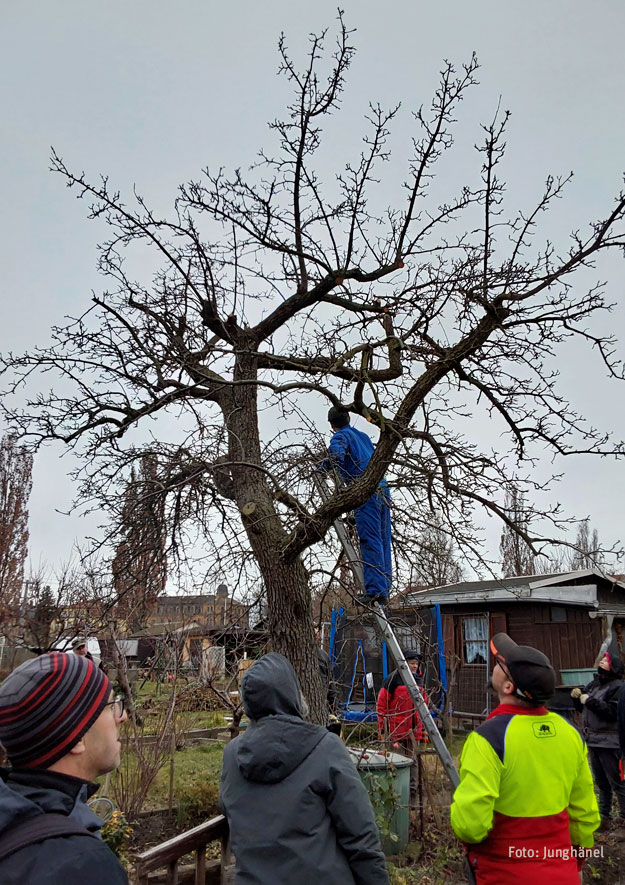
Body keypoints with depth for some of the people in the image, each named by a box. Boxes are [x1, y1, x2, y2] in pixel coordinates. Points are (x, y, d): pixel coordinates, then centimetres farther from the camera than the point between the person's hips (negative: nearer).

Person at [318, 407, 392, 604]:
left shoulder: (340, 436, 1)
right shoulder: (362, 435, 25)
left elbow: (337, 456, -20)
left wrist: (321, 469, -5)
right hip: (382, 489, 8)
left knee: (370, 542, -11)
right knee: (383, 541, 7)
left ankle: (375, 590, -15)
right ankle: (384, 588, 9)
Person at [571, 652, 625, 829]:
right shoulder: (594, 684, 11)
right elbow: (582, 707, 20)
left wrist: (590, 701, -23)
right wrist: (577, 697, 0)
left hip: (609, 742, -8)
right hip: (592, 740, 8)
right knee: (601, 781, 17)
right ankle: (604, 815, 27)